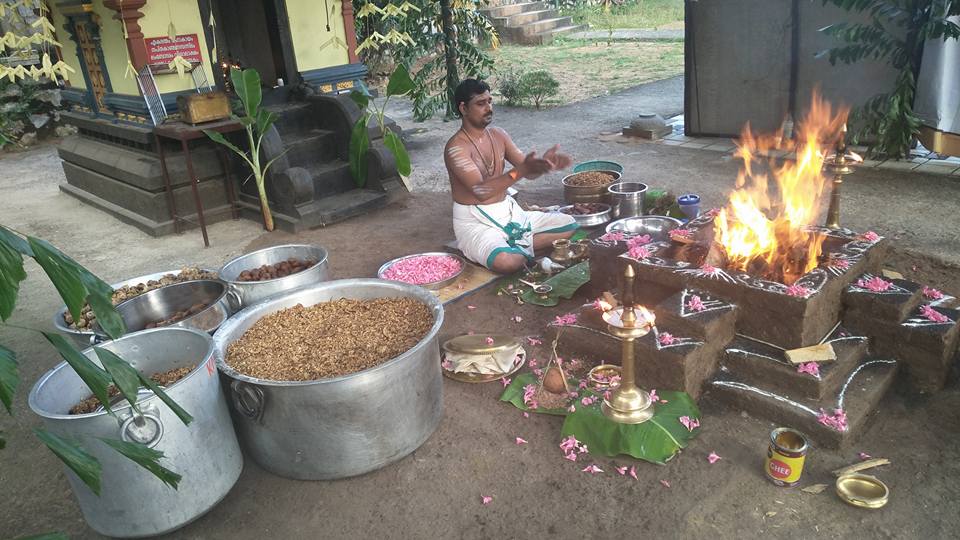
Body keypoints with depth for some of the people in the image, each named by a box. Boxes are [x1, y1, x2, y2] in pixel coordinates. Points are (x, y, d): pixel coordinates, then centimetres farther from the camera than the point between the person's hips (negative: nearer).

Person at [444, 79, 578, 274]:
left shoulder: (498, 135, 7)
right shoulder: (456, 147, -16)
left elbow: (529, 171, 4)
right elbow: (481, 190, -27)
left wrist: (544, 163, -20)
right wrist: (521, 170, -36)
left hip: (508, 212, 8)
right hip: (475, 221, -8)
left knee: (569, 224, 5)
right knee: (507, 262, -37)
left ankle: (514, 247, -5)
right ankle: (521, 248, -2)